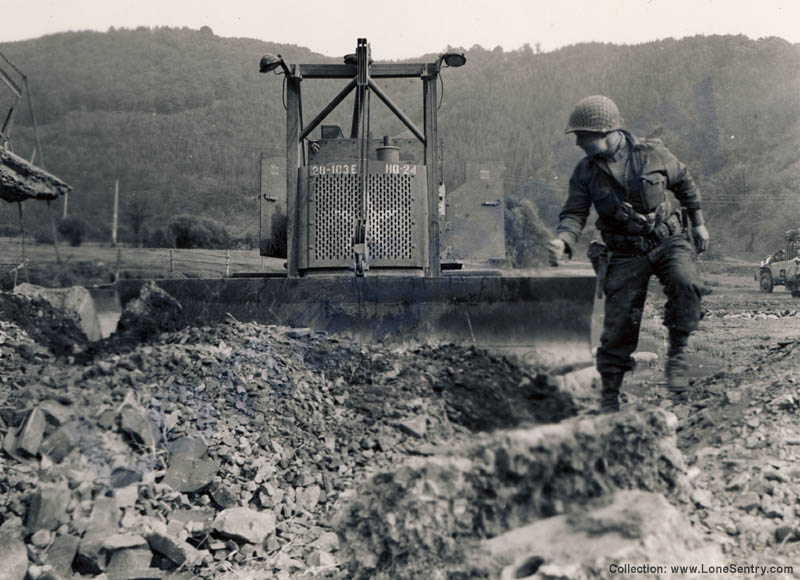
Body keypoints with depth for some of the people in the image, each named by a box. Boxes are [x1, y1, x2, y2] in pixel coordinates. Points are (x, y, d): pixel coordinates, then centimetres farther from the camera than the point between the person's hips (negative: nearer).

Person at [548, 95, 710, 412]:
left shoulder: (652, 154, -7)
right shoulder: (585, 173, -3)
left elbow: (684, 182, 10)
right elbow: (574, 214, -7)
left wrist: (698, 222, 15)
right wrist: (562, 242, -29)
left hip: (668, 240, -1)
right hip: (626, 255, 1)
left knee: (685, 283, -32)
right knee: (618, 326, -3)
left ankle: (677, 353, -12)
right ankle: (609, 398, 12)